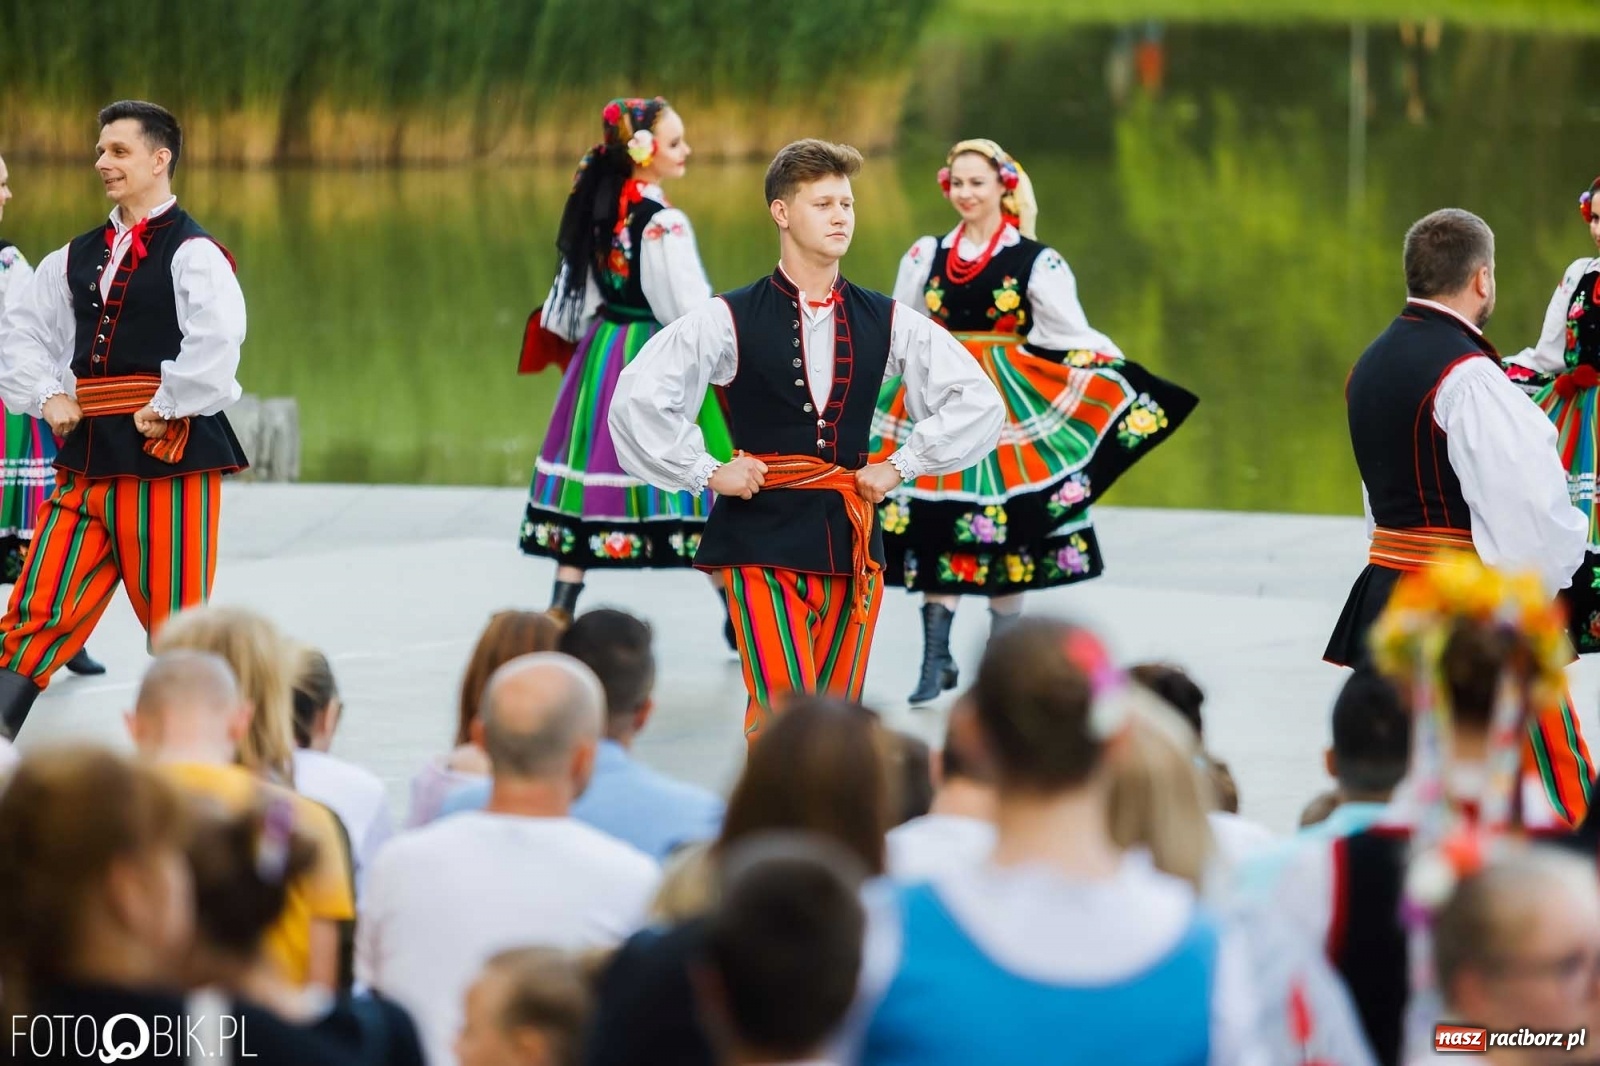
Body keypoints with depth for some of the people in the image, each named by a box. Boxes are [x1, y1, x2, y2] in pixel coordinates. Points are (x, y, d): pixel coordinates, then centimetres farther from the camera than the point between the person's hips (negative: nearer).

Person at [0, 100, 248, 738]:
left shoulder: (191, 254, -7)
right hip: (88, 457, 6)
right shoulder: (79, 256, 15)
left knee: (172, 617, 1)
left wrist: (166, 410, -18)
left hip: (169, 456, -6)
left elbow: (218, 337, -22)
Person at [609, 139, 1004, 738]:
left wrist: (901, 466, 5)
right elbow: (637, 399, -6)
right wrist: (706, 472, -6)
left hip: (852, 541, 4)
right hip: (763, 541, -4)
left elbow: (979, 403, 12)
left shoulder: (887, 324, 7)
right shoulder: (730, 321, -2)